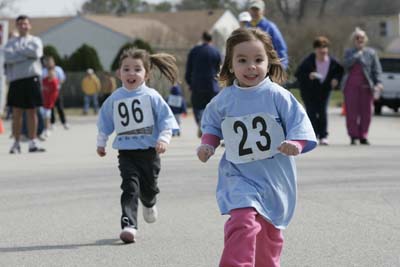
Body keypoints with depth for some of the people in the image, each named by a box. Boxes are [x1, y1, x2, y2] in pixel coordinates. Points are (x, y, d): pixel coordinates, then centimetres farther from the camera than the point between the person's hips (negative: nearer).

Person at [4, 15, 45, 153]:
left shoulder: (35, 40, 13)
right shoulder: (11, 42, 13)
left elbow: (36, 53, -9)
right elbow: (8, 56, -7)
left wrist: (18, 51, -4)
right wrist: (27, 54, -9)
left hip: (32, 78, 0)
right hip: (16, 80, 0)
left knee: (32, 112, 2)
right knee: (17, 113, -1)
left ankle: (33, 143, 5)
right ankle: (16, 143, 4)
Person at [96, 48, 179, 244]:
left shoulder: (151, 96, -4)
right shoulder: (114, 99, 3)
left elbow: (166, 119, -4)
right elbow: (105, 123, 17)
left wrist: (164, 139, -17)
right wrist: (101, 143, 20)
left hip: (149, 151, 0)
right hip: (126, 152, 0)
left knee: (148, 187, 11)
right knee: (130, 187, -14)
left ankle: (149, 204, 47)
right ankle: (128, 224, -18)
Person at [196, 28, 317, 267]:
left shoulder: (278, 96, -10)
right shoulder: (223, 100, -2)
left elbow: (299, 122, -9)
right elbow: (212, 124, 16)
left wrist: (296, 144, -28)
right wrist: (208, 145, -1)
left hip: (274, 178, 1)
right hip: (239, 177, 0)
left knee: (269, 233, 16)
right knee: (243, 221, -25)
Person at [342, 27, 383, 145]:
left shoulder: (371, 53, 8)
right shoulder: (349, 52, 10)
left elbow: (377, 69, 4)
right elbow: (346, 64, -8)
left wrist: (378, 83, -9)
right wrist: (357, 55, -11)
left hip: (366, 86, 0)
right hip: (351, 86, 0)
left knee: (365, 112, 1)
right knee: (351, 111, -4)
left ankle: (363, 136, 8)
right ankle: (353, 136, 1)